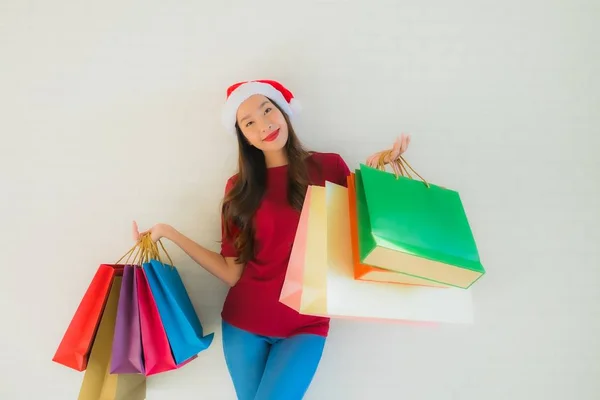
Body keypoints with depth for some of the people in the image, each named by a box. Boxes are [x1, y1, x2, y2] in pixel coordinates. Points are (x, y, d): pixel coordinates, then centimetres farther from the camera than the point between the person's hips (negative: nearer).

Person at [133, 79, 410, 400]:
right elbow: (232, 272, -3)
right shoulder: (239, 187, 2)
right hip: (244, 321, 2)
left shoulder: (328, 167, -3)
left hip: (305, 325, -1)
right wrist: (169, 233, -5)